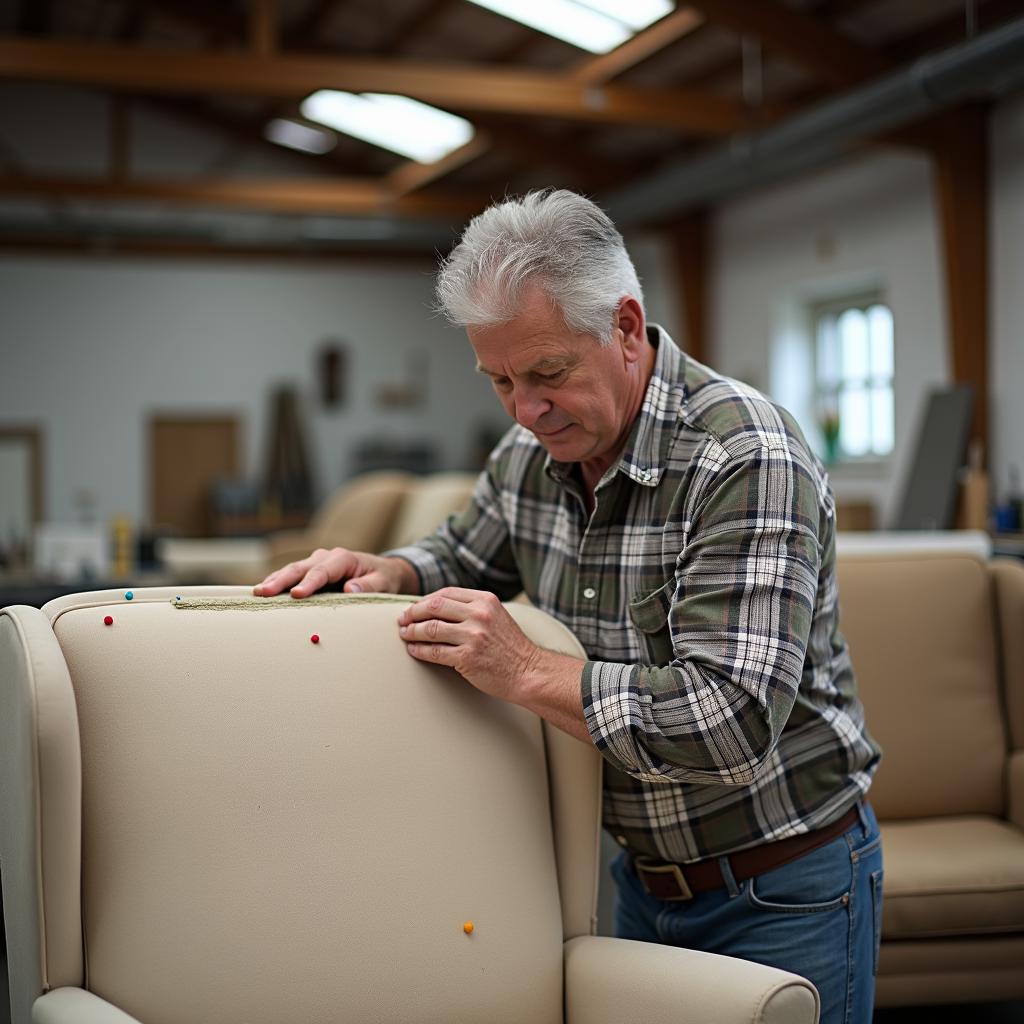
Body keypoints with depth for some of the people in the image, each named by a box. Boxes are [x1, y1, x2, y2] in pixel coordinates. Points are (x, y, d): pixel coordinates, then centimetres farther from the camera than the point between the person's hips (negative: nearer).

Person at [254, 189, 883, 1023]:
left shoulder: (747, 459, -24)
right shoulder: (535, 451, -2)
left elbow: (735, 725, -32)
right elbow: (463, 560, 19)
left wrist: (526, 672, -29)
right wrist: (383, 572, -4)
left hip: (784, 892, -6)